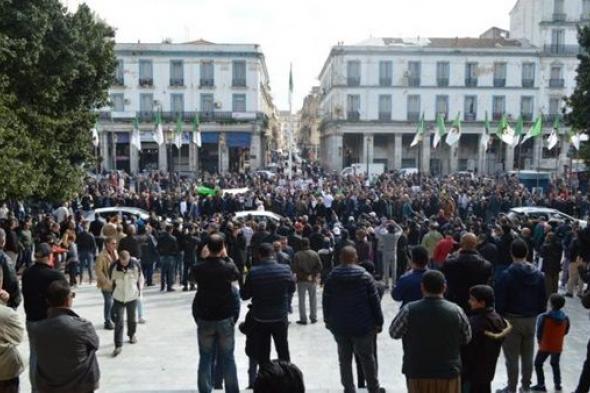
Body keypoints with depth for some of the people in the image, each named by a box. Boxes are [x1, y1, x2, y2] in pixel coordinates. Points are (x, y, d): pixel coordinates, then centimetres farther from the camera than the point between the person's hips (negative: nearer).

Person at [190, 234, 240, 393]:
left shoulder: (198, 268, -12)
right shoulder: (228, 267, -14)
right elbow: (237, 275, 8)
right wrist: (226, 257, 9)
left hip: (204, 319, 1)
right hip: (225, 318, 0)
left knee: (205, 358, 12)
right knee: (228, 358, 11)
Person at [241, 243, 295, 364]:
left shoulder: (253, 272, -17)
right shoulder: (285, 270, -11)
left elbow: (244, 295, -9)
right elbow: (292, 289, 4)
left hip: (260, 319, -1)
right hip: (280, 317, 2)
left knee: (262, 352, 14)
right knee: (283, 349, 20)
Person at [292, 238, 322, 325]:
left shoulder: (297, 255, -13)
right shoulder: (314, 254, -5)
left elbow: (294, 268, -12)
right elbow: (319, 266, -4)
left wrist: (300, 274, 4)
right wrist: (315, 275, 5)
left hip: (301, 280, -2)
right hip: (312, 280, 2)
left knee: (302, 300, 7)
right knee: (313, 300, 14)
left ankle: (303, 319, 8)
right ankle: (313, 318, 19)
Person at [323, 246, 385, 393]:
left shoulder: (332, 277, -2)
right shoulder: (365, 276, -8)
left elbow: (325, 301, 3)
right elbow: (375, 301, -7)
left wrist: (327, 319, 15)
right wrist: (378, 322, 0)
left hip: (339, 325, 2)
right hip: (362, 325, -2)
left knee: (344, 359, 13)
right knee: (367, 358, 11)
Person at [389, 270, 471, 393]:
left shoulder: (409, 310, -13)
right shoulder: (456, 311, -8)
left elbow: (394, 333, 1)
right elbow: (467, 338, 6)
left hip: (418, 374, -1)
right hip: (449, 373, 1)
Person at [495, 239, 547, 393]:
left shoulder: (506, 275, -17)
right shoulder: (539, 275, 0)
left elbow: (500, 301, -15)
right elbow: (543, 299, 6)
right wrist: (537, 313, 16)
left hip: (512, 319, -5)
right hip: (531, 319, 5)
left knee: (512, 357, 4)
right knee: (528, 356, 18)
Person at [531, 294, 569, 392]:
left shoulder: (544, 317, -21)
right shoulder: (565, 318, -7)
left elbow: (539, 331, -13)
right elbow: (566, 331, 5)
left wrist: (539, 339, 7)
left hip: (545, 346, -5)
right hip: (558, 346, 5)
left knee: (538, 364, 10)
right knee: (555, 364, 25)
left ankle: (541, 385, 9)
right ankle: (558, 384, 33)